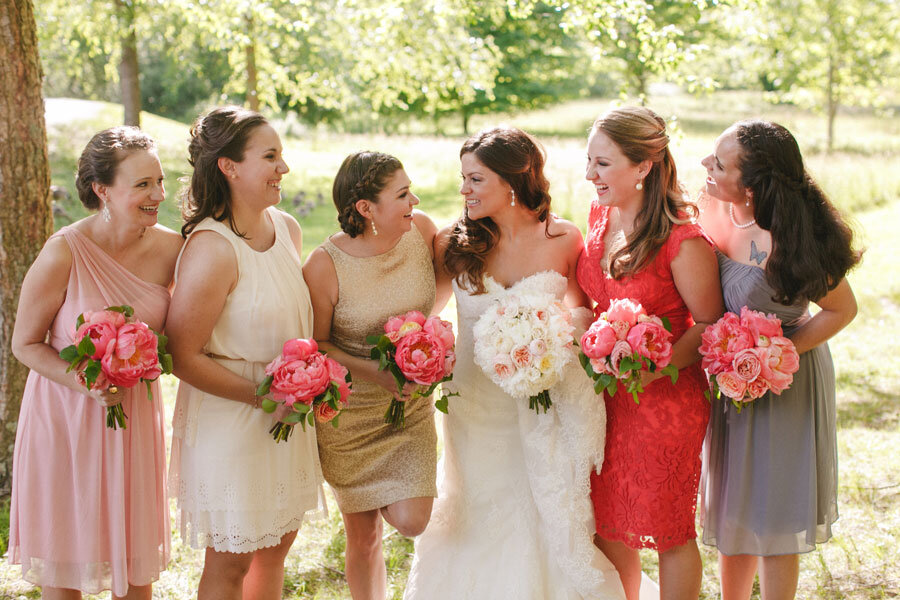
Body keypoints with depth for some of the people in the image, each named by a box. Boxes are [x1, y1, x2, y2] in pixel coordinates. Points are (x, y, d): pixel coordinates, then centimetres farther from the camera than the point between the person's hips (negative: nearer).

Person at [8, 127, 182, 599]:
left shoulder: (169, 248, -6)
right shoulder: (64, 253, -19)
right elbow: (25, 344, -11)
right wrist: (87, 383, -26)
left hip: (134, 414, 4)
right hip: (67, 415, -4)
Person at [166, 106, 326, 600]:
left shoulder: (286, 227, 2)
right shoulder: (211, 248, -23)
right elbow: (183, 356, -21)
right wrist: (262, 394, -20)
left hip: (285, 416, 8)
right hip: (229, 423, -8)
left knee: (276, 545, 19)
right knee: (231, 560, 6)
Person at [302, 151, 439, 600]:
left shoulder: (422, 230, -11)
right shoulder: (324, 266, -22)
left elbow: (442, 281, 11)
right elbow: (315, 344, -11)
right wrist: (373, 372, -23)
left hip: (411, 404, 3)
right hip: (350, 411, -3)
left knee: (410, 521, -12)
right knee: (362, 537, 9)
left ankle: (395, 496, 21)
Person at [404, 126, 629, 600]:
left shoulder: (563, 239, -7)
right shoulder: (455, 243, -4)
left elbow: (581, 306, 8)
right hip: (475, 402, 1)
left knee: (550, 522, 6)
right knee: (478, 522, 13)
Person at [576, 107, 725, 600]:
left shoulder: (683, 241, -23)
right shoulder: (601, 213, 0)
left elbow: (710, 323, -14)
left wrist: (654, 369, -25)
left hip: (666, 400, -6)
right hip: (603, 395, 7)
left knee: (668, 531, 9)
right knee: (606, 522, 16)